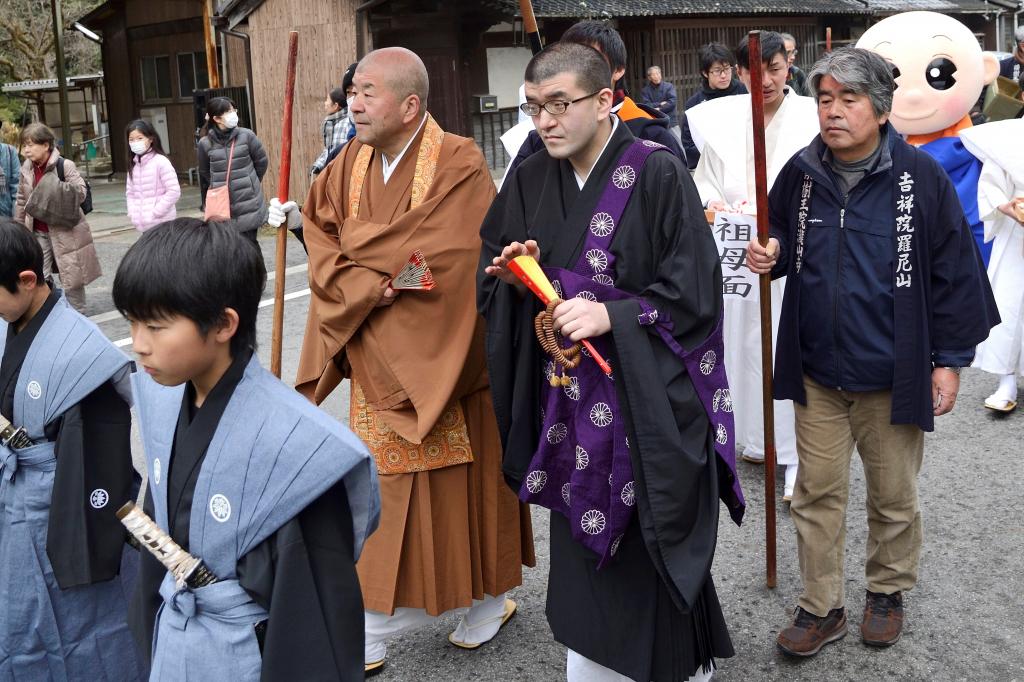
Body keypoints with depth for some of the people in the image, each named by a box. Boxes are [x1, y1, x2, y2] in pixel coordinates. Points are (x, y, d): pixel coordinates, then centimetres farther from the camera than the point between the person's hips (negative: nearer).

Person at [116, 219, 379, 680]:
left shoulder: (295, 444, -28)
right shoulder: (163, 400, -6)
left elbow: (321, 600, -21)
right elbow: (158, 529, 7)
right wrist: (151, 636, 14)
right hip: (171, 643, 6)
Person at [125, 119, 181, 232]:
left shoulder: (160, 161, -11)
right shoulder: (133, 165, 10)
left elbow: (174, 191, -16)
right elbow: (130, 192, 16)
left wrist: (154, 213, -16)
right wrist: (132, 213, 0)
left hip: (162, 223, -7)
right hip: (144, 225, 7)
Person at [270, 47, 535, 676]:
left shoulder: (459, 164, -15)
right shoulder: (352, 162, 4)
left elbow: (443, 256, -25)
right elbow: (320, 231, 0)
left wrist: (350, 243, -12)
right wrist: (365, 285, -19)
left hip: (445, 358, -5)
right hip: (380, 359, 5)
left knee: (459, 479, 9)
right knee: (385, 485, 11)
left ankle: (488, 599, 31)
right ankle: (381, 621, 24)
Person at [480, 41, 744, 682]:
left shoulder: (659, 174, -11)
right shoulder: (530, 181, 5)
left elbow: (694, 290, -13)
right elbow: (492, 281, 12)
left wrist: (612, 315, -23)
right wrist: (514, 278, -9)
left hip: (648, 397, -5)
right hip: (570, 398, 5)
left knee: (653, 549, 4)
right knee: (581, 542, 12)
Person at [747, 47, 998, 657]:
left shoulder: (921, 176, -11)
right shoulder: (801, 173, -1)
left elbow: (955, 273, -6)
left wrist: (950, 359, -5)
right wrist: (771, 254, -7)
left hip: (894, 375, -2)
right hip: (817, 372, 3)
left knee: (894, 497, 15)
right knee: (818, 493, 11)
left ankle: (888, 591, 38)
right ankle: (822, 608, 26)